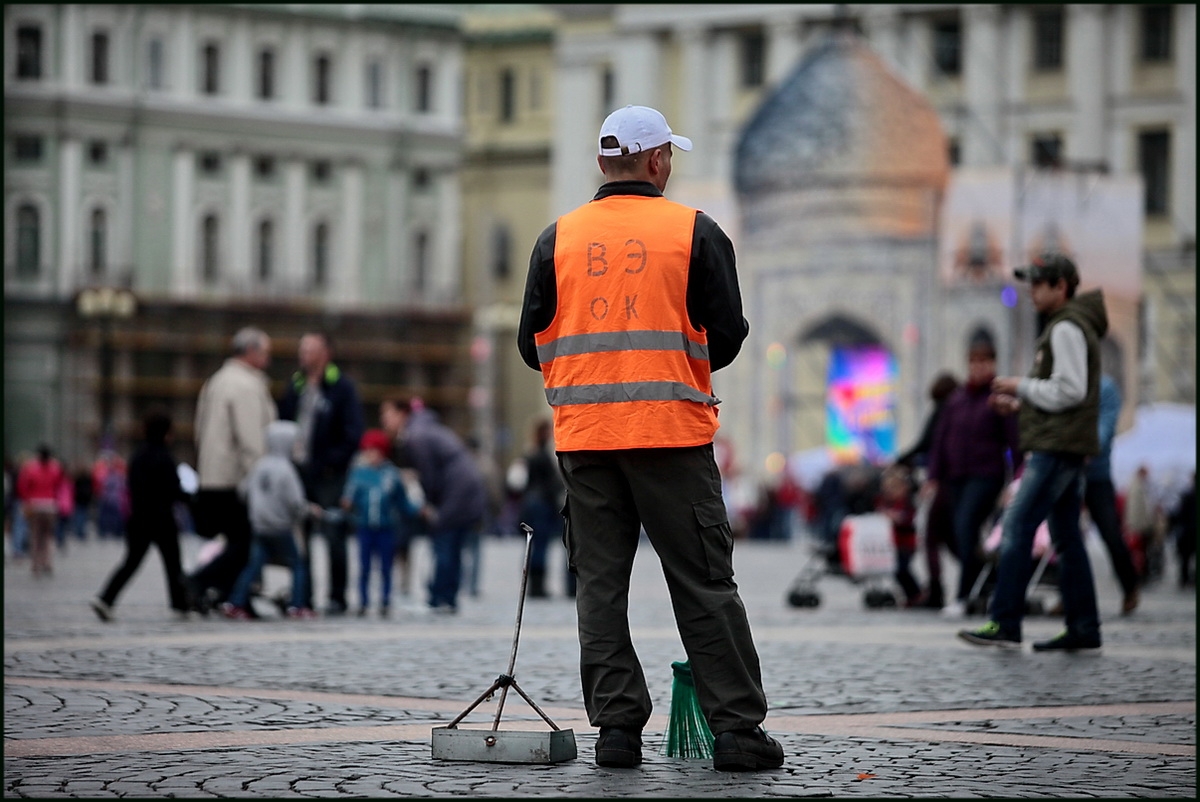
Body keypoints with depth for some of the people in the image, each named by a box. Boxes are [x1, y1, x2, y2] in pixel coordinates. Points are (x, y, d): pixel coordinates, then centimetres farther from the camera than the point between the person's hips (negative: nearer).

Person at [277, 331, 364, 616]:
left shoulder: (341, 387, -5)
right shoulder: (296, 385, 13)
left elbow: (354, 432, -10)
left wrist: (333, 462, -15)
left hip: (328, 475, -6)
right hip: (298, 471, 6)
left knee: (333, 537, -3)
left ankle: (337, 598, 4)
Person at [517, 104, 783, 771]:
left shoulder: (558, 238, 6)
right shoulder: (695, 232, -2)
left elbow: (534, 344, 7)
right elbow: (727, 334, -1)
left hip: (583, 434, 2)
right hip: (673, 432, -2)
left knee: (600, 583, 7)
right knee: (704, 584, 2)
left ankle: (617, 727, 4)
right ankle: (737, 728, 1)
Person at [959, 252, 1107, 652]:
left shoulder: (1066, 329, -11)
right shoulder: (1066, 327, 22)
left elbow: (1069, 392, -19)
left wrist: (1020, 386, -9)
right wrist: (1018, 402, 15)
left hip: (1057, 449, -11)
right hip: (1065, 449, 11)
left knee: (1017, 528, -13)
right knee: (1066, 537, 9)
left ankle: (1005, 623, -16)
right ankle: (1083, 629, 8)